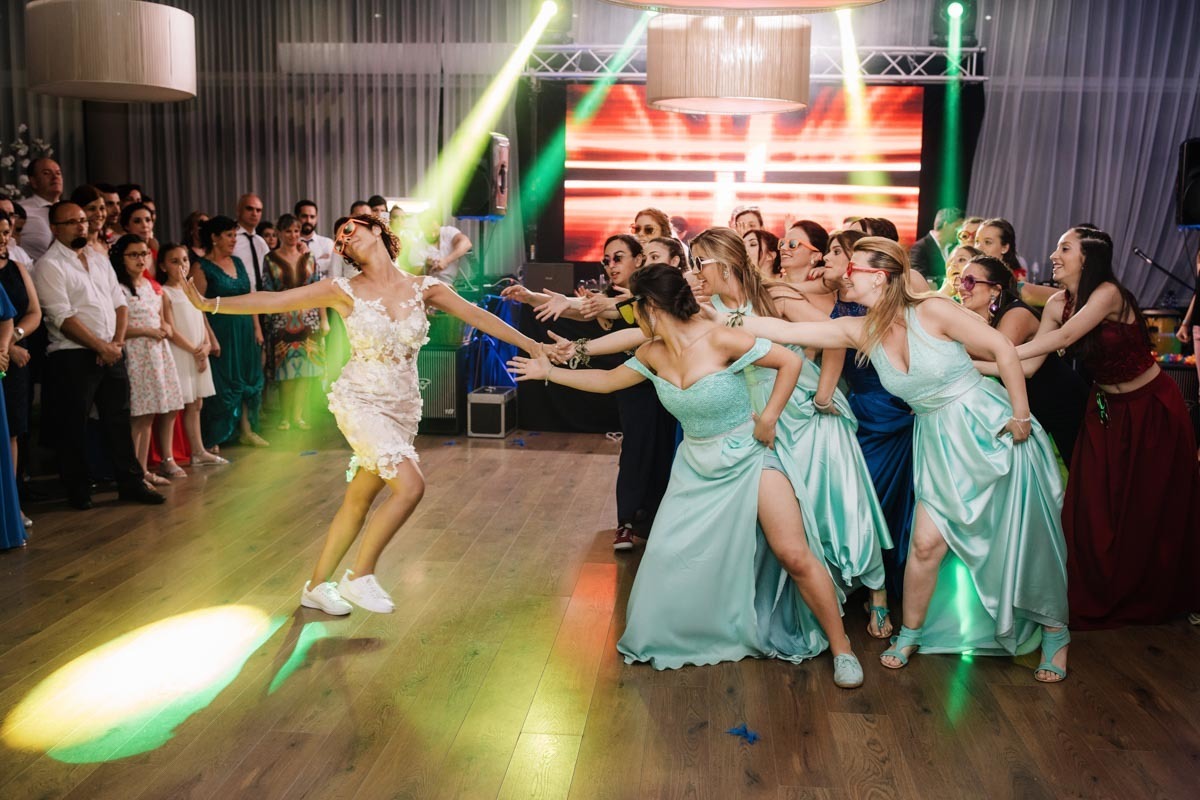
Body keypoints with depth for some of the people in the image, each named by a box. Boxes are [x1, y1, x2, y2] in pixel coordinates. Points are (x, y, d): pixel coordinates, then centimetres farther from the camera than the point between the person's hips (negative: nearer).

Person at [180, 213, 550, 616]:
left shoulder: (423, 288, 2)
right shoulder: (345, 291, -4)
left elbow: (479, 317, 1)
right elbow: (273, 300, -8)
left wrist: (534, 346, -1)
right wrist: (212, 304, -19)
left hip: (403, 408, 4)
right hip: (361, 401, -4)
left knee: (358, 502, 11)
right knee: (410, 485, -21)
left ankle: (316, 586, 28)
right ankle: (360, 577, -4)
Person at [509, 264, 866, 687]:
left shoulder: (719, 340, -22)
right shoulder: (653, 354, -2)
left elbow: (790, 361, -16)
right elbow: (608, 380, 12)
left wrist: (768, 417, -15)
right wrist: (549, 372, 13)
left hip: (748, 457, -5)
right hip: (697, 465, 6)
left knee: (795, 556, -8)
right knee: (666, 555, 3)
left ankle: (841, 648, 8)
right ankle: (657, 639, 28)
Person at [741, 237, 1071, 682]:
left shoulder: (931, 311, -19)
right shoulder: (859, 332, -4)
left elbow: (1003, 349, -15)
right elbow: (784, 331, -8)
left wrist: (1021, 416, -13)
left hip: (991, 429, -4)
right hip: (941, 441, 4)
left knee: (1025, 540, 7)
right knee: (926, 542, 0)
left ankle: (1055, 633, 28)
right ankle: (911, 635, 21)